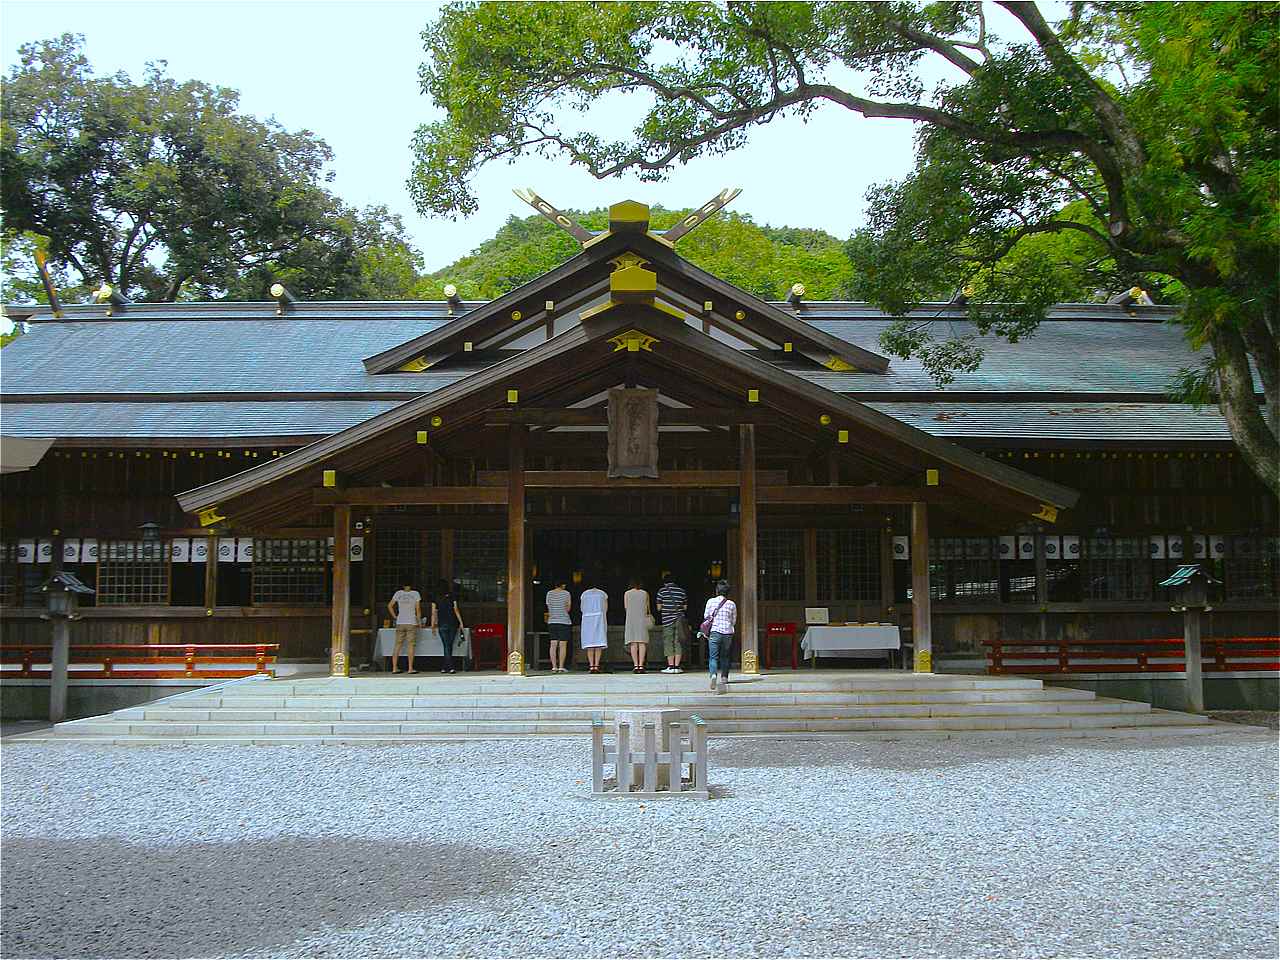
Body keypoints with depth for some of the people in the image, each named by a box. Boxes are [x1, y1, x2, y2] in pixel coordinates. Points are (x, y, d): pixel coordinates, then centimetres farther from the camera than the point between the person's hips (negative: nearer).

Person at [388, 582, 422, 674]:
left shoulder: (398, 593, 7)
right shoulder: (416, 594, 0)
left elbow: (389, 606, 8)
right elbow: (418, 609, -2)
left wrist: (395, 617, 13)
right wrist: (419, 621, 7)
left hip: (400, 623, 3)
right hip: (411, 623, -3)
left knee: (397, 645, 6)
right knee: (411, 645, -1)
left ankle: (394, 668, 6)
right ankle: (410, 668, -3)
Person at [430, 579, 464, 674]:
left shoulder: (435, 599, 3)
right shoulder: (452, 597, 2)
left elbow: (434, 613, 2)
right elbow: (456, 610, -1)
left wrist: (433, 625, 7)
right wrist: (461, 622, 3)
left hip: (442, 624, 0)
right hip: (453, 623, 0)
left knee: (447, 646, 1)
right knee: (449, 646, 7)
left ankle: (450, 667, -6)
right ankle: (445, 667, 9)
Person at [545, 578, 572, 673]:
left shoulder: (549, 593, 4)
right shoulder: (566, 593, -5)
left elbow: (548, 609, 9)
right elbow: (568, 608, -1)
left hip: (552, 622, 4)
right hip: (564, 622, -4)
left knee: (553, 645, 3)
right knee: (563, 645, -3)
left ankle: (554, 667, -1)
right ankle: (561, 667, -6)